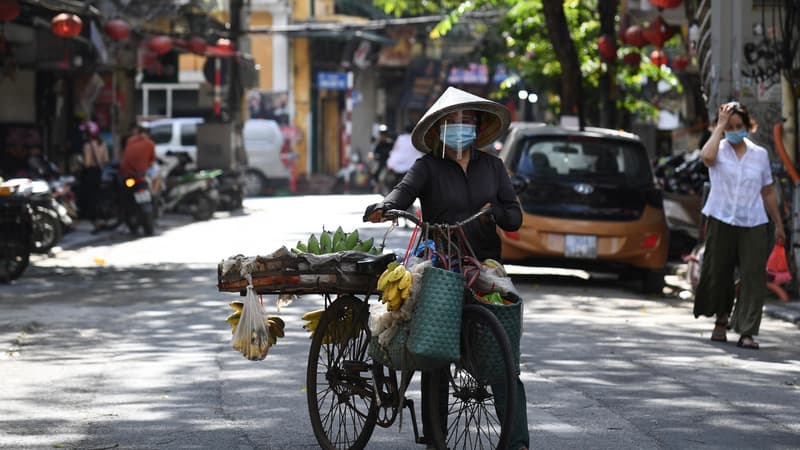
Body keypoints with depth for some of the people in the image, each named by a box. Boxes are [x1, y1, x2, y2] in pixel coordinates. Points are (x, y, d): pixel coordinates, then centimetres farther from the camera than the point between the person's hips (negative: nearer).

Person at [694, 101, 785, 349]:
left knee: (753, 277, -9)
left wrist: (779, 224, 17)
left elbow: (768, 192, 16)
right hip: (721, 223, -1)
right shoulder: (719, 150, 2)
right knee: (718, 273, 7)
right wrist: (720, 126, -16)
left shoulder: (759, 154, 9)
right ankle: (722, 319, 30)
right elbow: (707, 156, -25)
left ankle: (746, 332, -9)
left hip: (753, 225, 1)